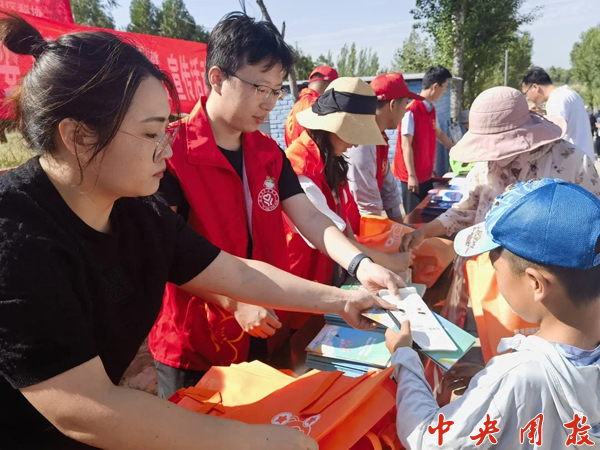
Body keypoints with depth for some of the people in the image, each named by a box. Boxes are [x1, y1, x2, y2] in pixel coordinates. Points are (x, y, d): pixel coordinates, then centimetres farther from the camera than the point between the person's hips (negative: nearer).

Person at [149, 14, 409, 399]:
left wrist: (360, 264, -20)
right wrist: (234, 302, -24)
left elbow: (309, 218, -4)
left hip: (264, 333, 6)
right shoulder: (173, 150, -17)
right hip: (195, 341, -5)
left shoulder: (269, 152, 3)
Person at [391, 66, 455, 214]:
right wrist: (411, 175, -22)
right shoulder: (411, 110, -19)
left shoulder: (431, 109, 8)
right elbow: (406, 145, -20)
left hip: (426, 174, 8)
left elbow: (439, 134, 24)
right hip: (413, 175, -8)